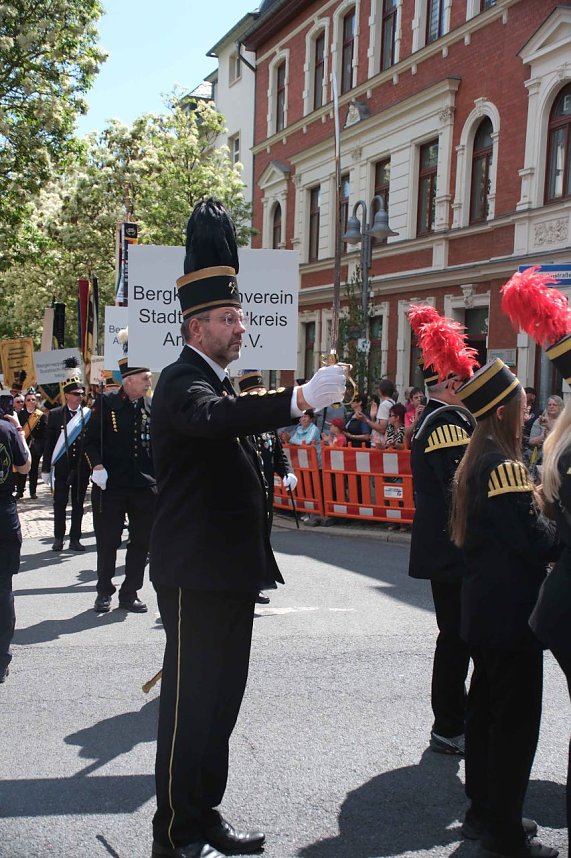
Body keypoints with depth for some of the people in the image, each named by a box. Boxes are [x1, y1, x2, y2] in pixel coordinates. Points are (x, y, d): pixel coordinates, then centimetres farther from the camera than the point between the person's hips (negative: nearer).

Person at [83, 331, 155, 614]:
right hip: (110, 487, -3)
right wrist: (97, 466, -16)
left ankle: (130, 593, 20)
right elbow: (91, 440, -2)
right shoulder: (106, 403, -3)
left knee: (141, 542, 8)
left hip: (146, 487, 3)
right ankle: (104, 592, 22)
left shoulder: (153, 407, 6)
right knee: (107, 541, 6)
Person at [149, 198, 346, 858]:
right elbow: (211, 417, -38)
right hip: (195, 574, -10)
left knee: (220, 700, 16)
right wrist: (299, 399, -46)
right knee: (189, 701, -1)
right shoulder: (181, 382, -13)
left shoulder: (218, 383, 19)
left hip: (228, 573, 10)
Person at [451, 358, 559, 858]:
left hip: (485, 608, 10)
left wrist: (548, 525, 0)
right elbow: (535, 541, -21)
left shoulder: (478, 461, 11)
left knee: (486, 707, 17)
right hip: (511, 612, -10)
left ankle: (484, 811, 29)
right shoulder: (504, 465, -19)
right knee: (516, 718, -1)